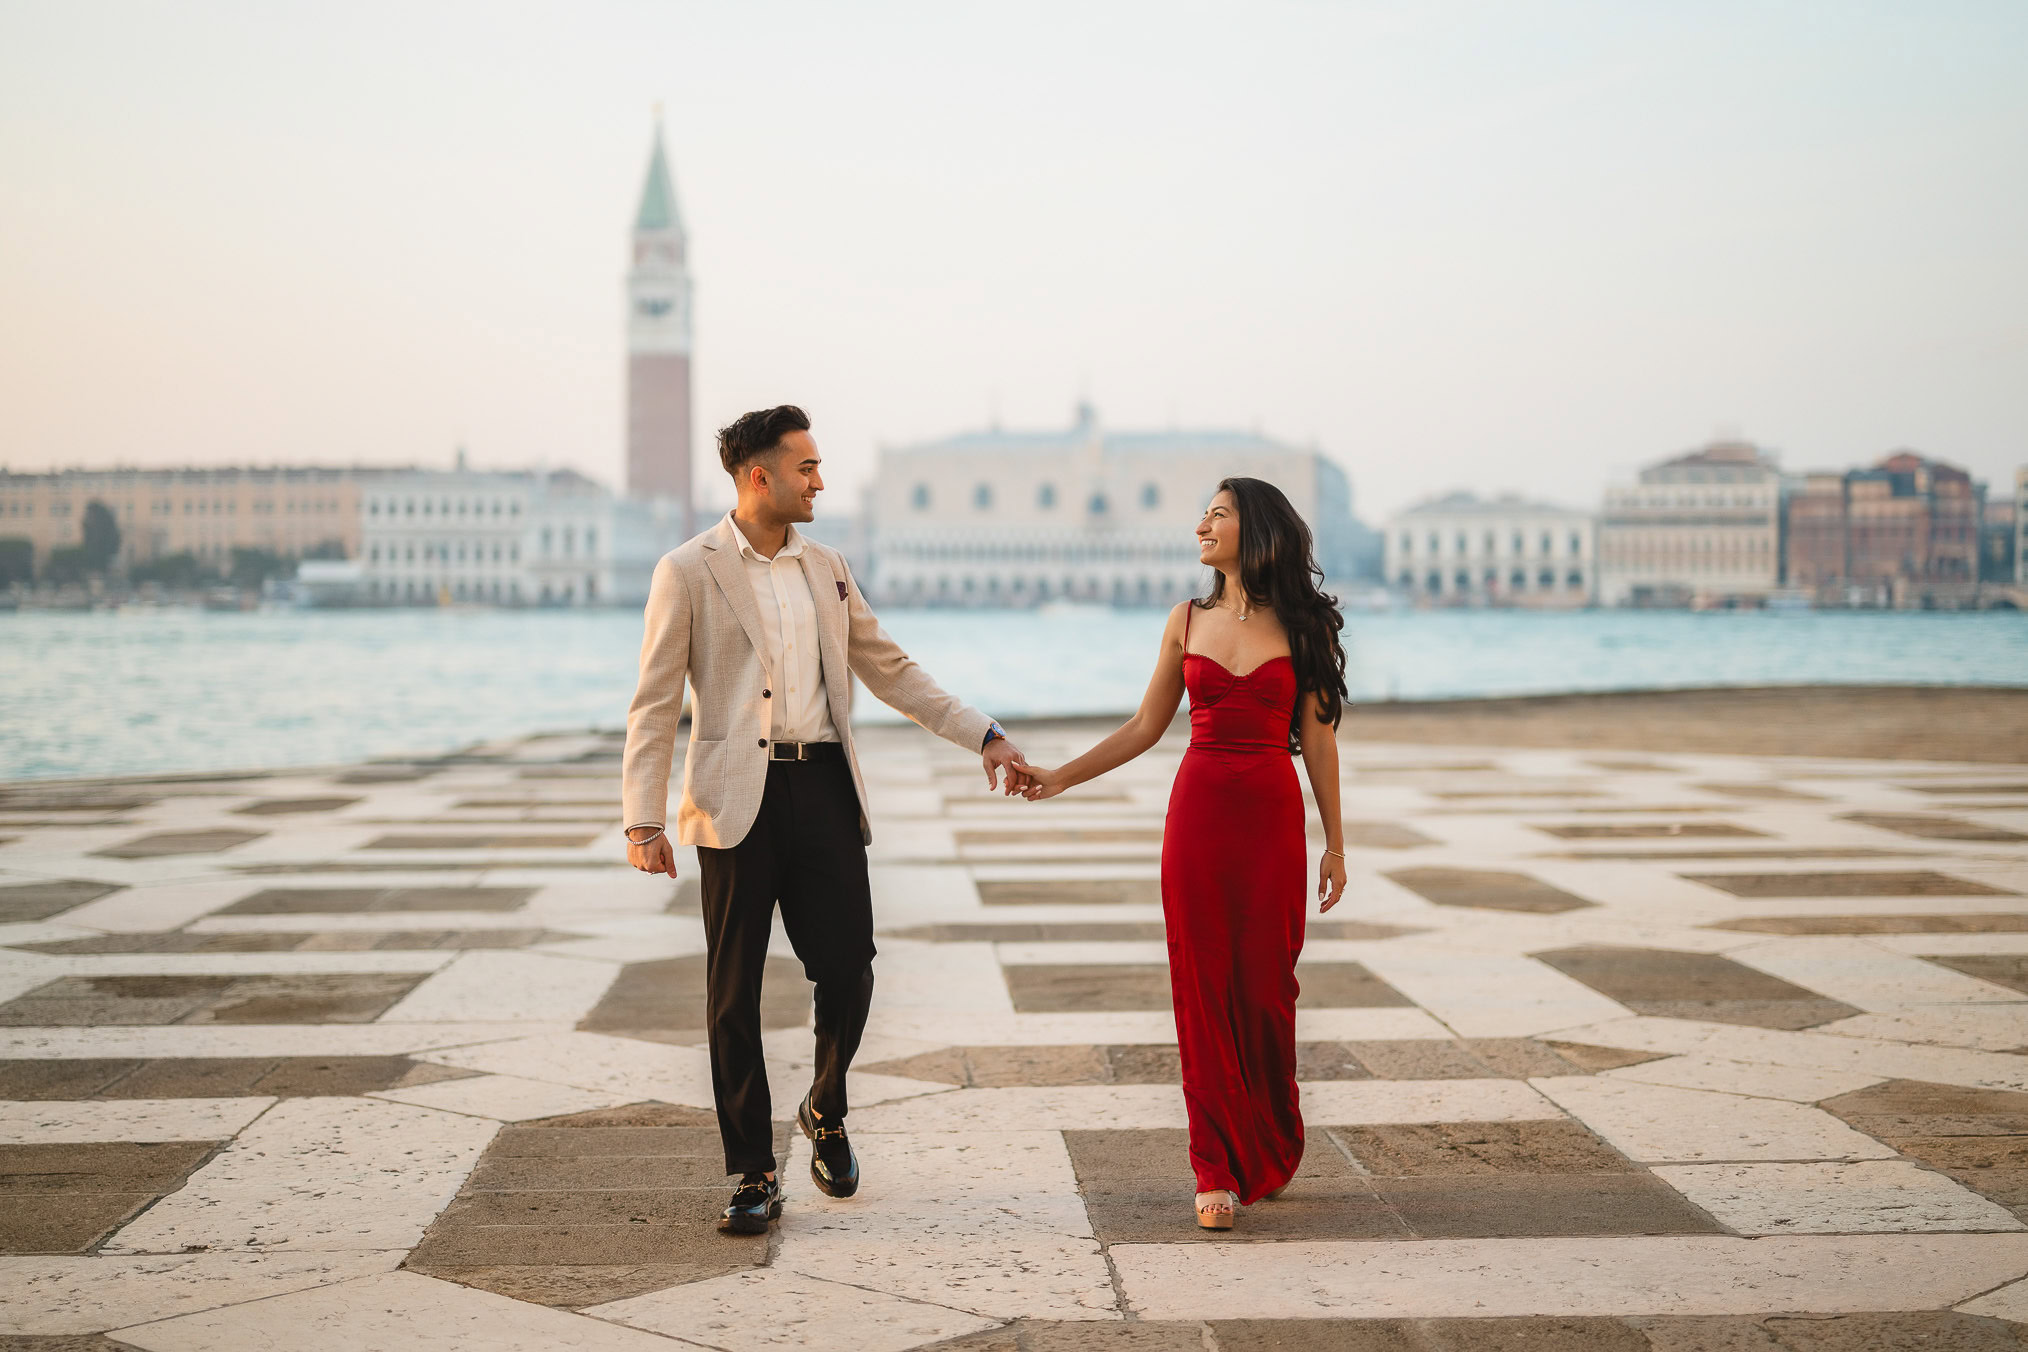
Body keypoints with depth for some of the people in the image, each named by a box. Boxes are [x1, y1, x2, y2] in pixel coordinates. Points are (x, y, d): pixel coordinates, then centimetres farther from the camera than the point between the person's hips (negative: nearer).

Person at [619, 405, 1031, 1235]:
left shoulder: (826, 568, 14)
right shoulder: (689, 572, -1)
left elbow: (890, 670, 20)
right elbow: (655, 703, -4)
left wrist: (982, 735, 14)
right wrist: (643, 819, -11)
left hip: (824, 787, 4)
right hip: (739, 797, -4)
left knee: (847, 969, 1)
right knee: (734, 991, 1)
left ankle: (824, 1113, 29)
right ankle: (753, 1175, 11)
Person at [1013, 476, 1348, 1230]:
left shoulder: (1299, 626, 1)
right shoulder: (1188, 623, 8)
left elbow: (1317, 738, 3)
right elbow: (1146, 727, 13)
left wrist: (1335, 844, 3)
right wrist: (1059, 778, 8)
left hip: (1272, 816, -2)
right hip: (1199, 810, 2)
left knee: (1266, 987, 1)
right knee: (1205, 988, 0)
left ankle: (1273, 1153, 22)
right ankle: (1220, 1169, 6)